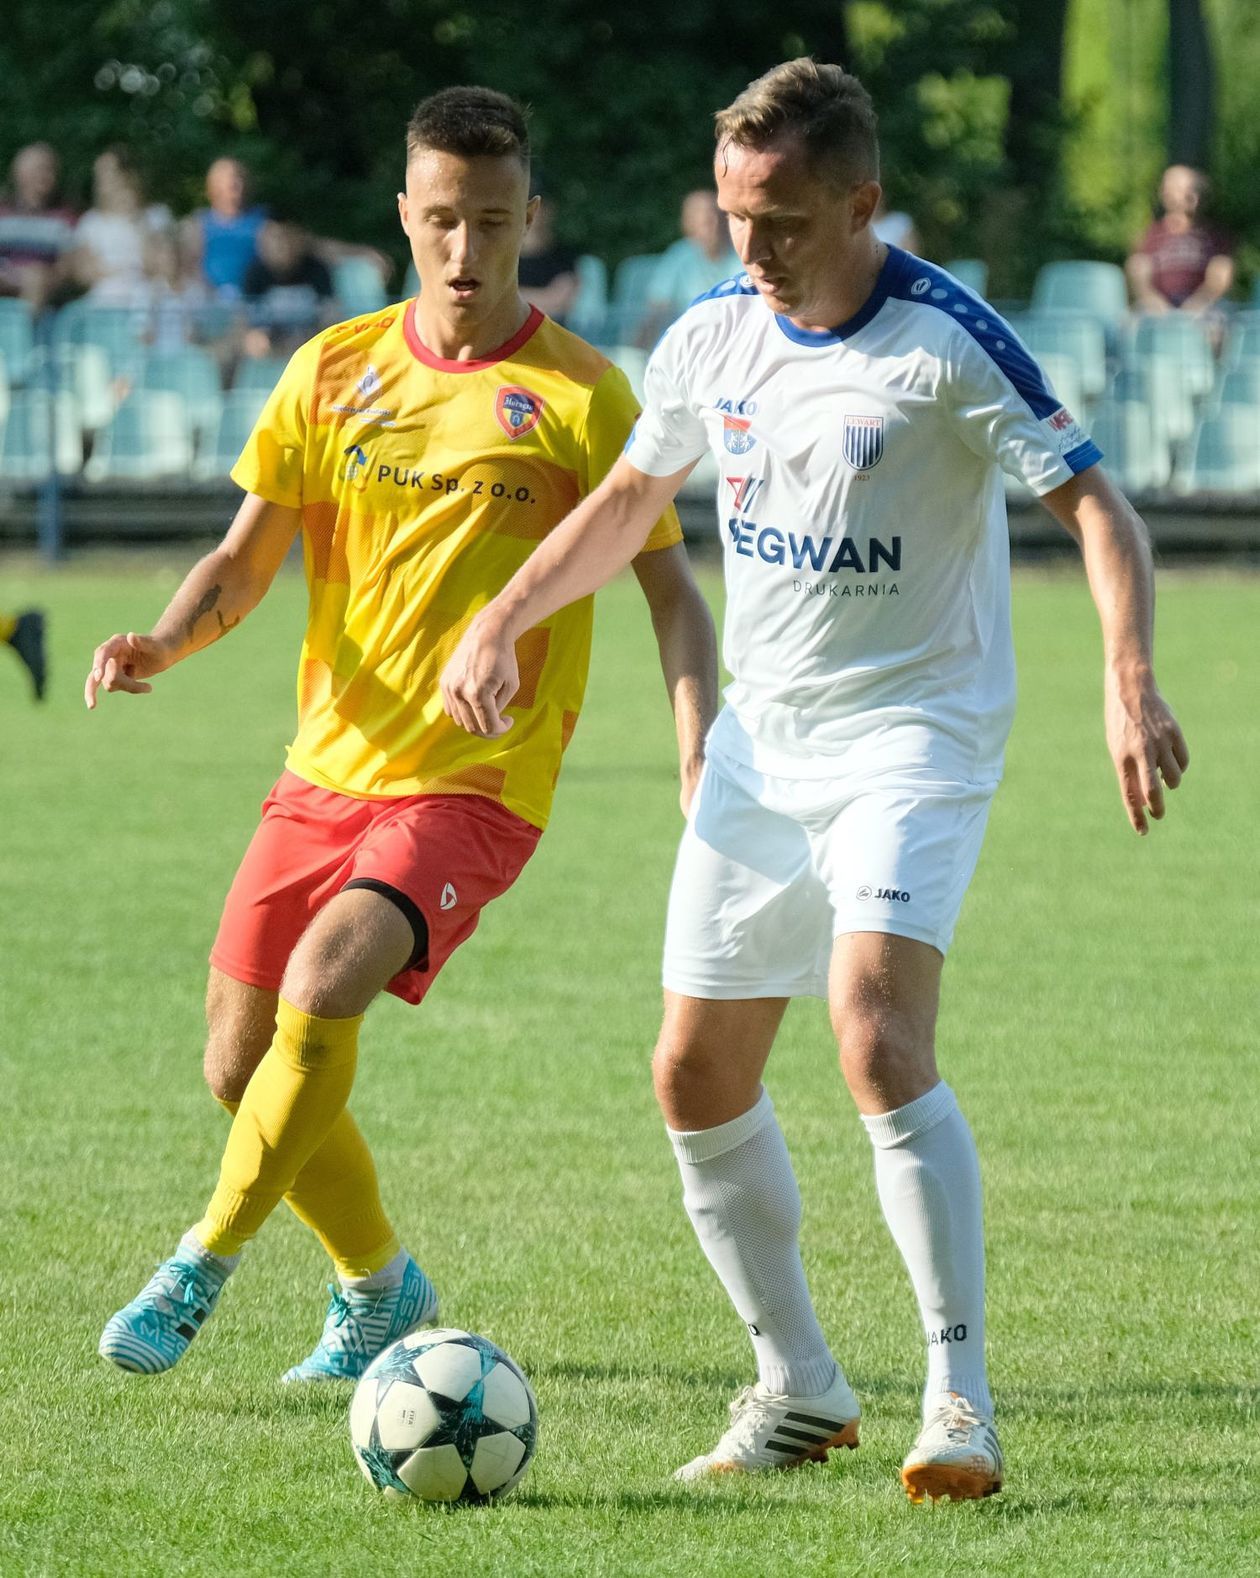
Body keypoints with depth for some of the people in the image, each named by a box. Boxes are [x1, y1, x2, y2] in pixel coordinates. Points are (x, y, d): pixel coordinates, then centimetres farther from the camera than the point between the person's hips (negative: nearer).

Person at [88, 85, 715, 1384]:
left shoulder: (579, 397, -5)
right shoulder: (336, 372, 6)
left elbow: (670, 591, -2)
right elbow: (245, 560, 10)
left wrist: (697, 747, -18)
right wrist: (164, 643, -10)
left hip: (477, 782, -5)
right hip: (326, 771, 5)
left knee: (322, 989, -27)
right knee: (242, 1065, 7)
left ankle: (198, 1273, -14)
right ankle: (383, 1289, 30)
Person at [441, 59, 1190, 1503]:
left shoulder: (945, 343, -16)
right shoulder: (713, 340, 3)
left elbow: (1091, 503, -16)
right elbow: (630, 498, 19)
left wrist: (1130, 679, -31)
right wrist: (503, 621, 9)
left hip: (911, 737, -7)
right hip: (759, 742, 7)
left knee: (877, 1039, -26)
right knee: (696, 1077, 6)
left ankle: (960, 1396, -21)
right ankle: (797, 1387, 22)